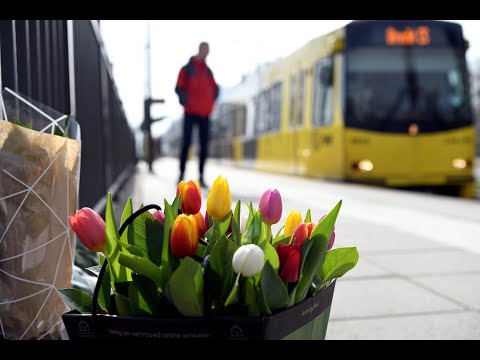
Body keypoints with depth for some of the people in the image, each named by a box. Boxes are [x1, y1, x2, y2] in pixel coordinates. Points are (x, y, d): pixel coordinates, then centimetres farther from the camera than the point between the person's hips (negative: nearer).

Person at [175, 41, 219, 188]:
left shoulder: (208, 71, 14)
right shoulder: (186, 69, 2)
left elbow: (215, 88, 23)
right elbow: (179, 88, -3)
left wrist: (211, 102, 10)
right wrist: (186, 101, -16)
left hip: (204, 114, 4)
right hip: (190, 113, -4)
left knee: (204, 145, 1)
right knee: (186, 143, -6)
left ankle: (201, 177, 6)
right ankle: (181, 174, 1)